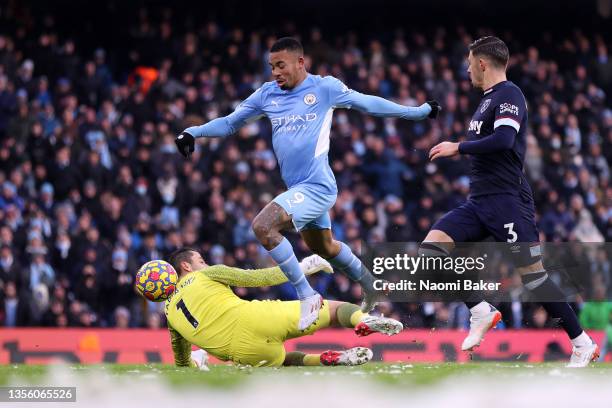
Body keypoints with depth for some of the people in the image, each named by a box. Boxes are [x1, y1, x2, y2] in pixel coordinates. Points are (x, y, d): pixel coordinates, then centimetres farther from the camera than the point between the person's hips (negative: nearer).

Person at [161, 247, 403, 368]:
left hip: (242, 353, 4)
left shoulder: (170, 312, 23)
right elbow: (254, 278, 8)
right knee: (332, 309, 3)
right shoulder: (206, 274, 10)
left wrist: (193, 363, 56)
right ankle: (362, 320, -31)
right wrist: (299, 268, 17)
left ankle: (329, 359, 8)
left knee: (277, 359, 36)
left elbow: (181, 361, 31)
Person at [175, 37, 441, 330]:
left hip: (317, 186, -7)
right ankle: (371, 286, 48)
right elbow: (230, 123, 16)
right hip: (299, 188, 7)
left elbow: (368, 103, 5)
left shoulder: (325, 87, -6)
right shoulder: (267, 94, 8)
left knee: (263, 226, -24)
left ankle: (307, 296, -15)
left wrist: (419, 111, 11)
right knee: (323, 247, 24)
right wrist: (194, 132, 1)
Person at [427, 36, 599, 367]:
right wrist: (460, 149, 19)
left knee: (531, 274, -10)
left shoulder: (508, 95, -10)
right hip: (479, 202, 9)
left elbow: (504, 140, -25)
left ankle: (582, 344, -1)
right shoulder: (487, 99, 19)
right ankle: (482, 313, -3)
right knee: (432, 247, -7)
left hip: (506, 200, -9)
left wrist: (458, 147, -18)